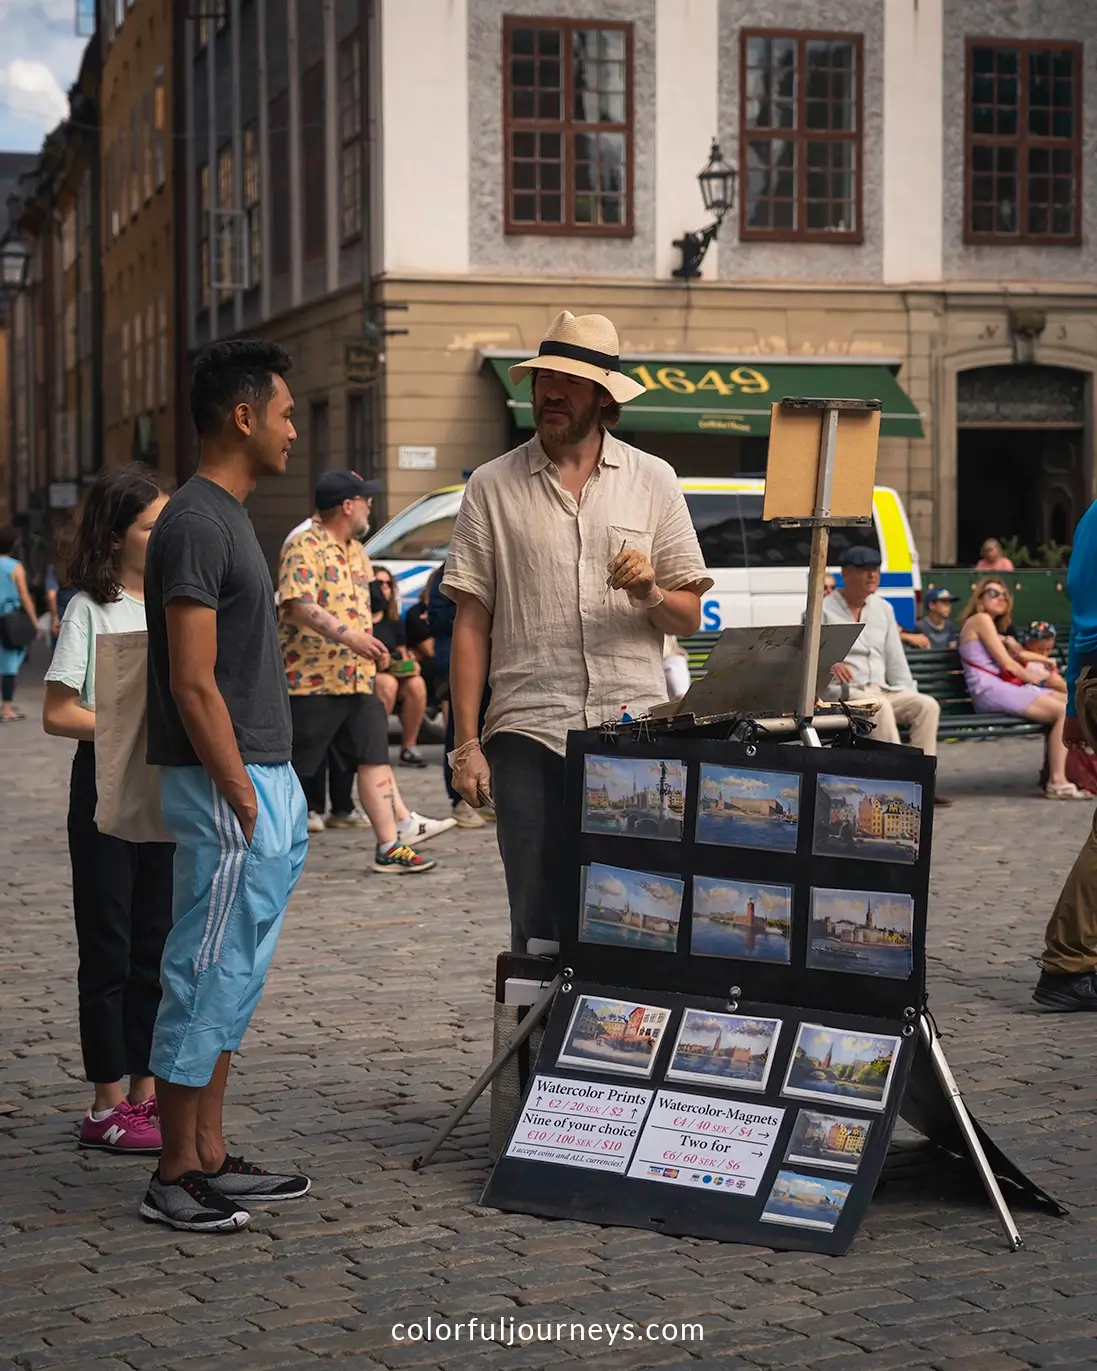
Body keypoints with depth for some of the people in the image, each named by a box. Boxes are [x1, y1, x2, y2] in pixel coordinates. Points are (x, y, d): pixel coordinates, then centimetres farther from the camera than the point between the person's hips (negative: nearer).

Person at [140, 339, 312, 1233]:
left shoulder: (229, 518, 15)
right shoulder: (197, 523, -16)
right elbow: (194, 683, -21)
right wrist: (242, 799, -20)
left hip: (262, 783, 10)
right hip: (228, 789, -10)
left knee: (230, 982, 14)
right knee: (206, 978, -3)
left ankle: (210, 1159, 22)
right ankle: (176, 1176, 5)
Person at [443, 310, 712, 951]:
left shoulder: (653, 481, 11)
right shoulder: (494, 486, 8)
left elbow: (689, 617, 11)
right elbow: (471, 624, 6)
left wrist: (649, 593, -12)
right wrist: (467, 744, 0)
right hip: (529, 735, 0)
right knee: (538, 921, 2)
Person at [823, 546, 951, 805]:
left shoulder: (883, 609, 19)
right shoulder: (824, 609, 0)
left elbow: (896, 659, 18)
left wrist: (907, 697, 8)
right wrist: (829, 664, -32)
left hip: (883, 691, 6)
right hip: (843, 692, -6)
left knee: (927, 705, -16)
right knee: (880, 706, -35)